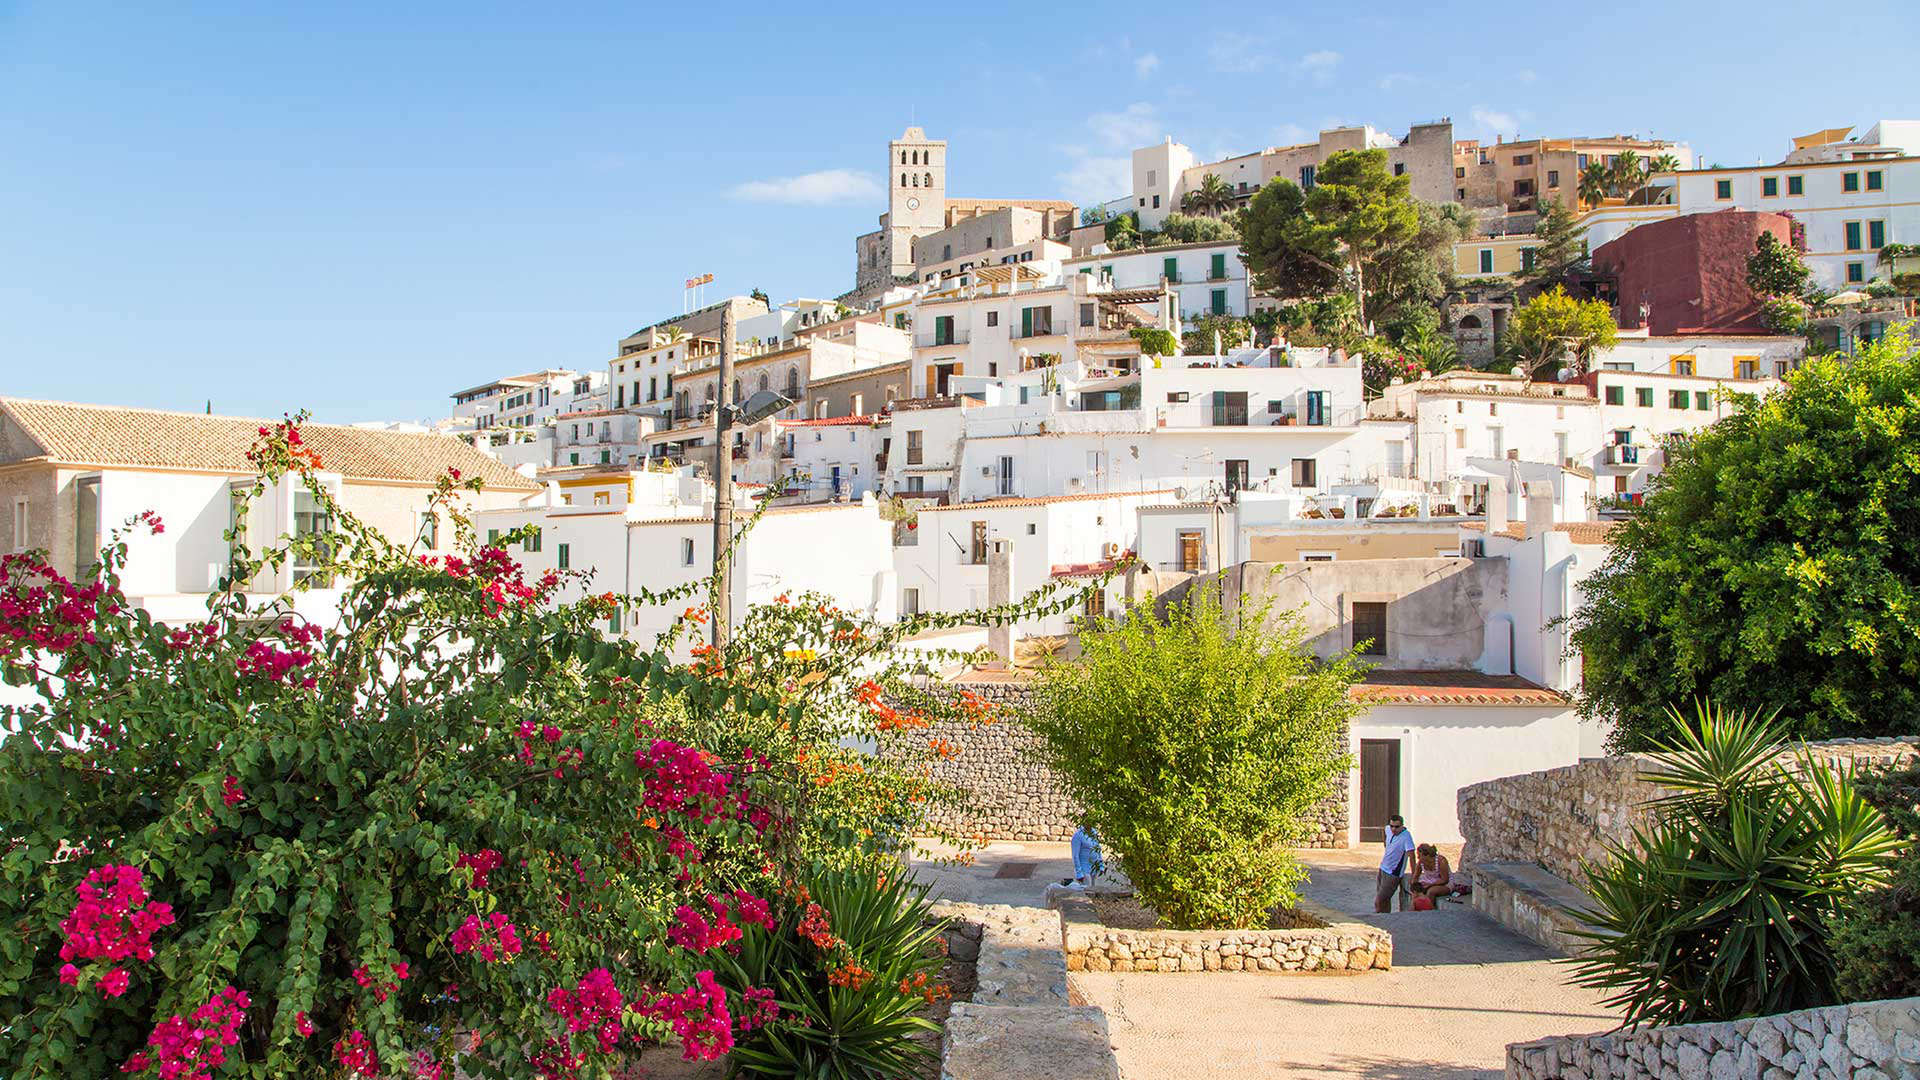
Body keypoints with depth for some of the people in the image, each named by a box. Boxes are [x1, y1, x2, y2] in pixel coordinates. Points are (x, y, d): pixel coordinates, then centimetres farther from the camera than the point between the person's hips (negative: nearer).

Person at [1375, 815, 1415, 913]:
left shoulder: (1406, 836, -23)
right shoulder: (1389, 829, -1)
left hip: (1393, 874, -7)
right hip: (1382, 868, 7)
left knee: (1378, 902, -9)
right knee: (1385, 900, 15)